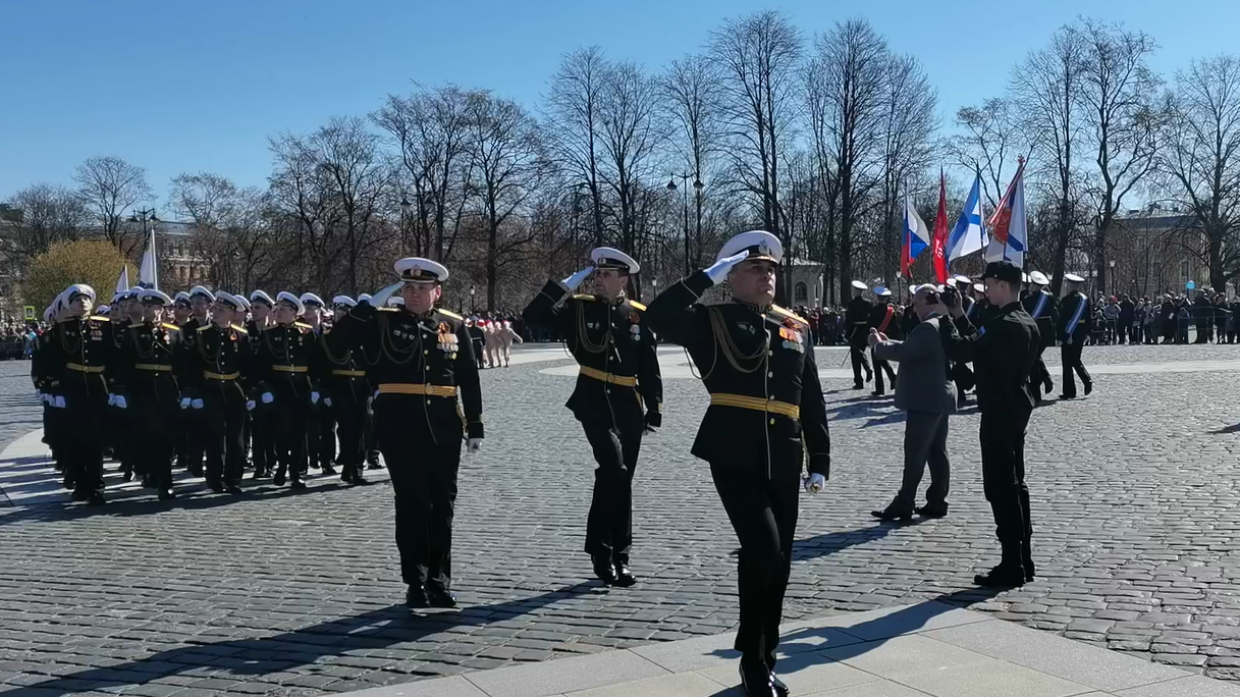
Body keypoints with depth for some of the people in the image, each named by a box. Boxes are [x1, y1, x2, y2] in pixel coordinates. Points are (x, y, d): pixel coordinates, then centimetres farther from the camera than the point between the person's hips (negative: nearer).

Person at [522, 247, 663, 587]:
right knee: (615, 469, -21)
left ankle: (616, 557, 21)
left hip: (628, 406, 3)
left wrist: (654, 409, 4)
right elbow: (533, 315, -10)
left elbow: (650, 368, 7)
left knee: (620, 478, 9)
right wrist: (567, 284, -11)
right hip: (594, 401, -3)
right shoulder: (579, 308, 1)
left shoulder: (639, 315, 4)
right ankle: (604, 551, -6)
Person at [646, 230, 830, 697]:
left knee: (778, 562, 10)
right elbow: (659, 317, -18)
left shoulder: (796, 329, 13)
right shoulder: (712, 321, 1)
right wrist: (708, 275, -15)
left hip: (783, 462, 5)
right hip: (734, 458, -5)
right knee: (763, 551, -15)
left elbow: (811, 400, 14)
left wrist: (820, 460, 11)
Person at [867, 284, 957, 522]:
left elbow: (905, 352, -25)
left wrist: (878, 345, -10)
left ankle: (904, 505, -4)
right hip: (940, 397, 10)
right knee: (937, 452, 11)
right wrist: (888, 341, 12)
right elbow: (913, 349, 20)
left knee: (915, 454, -7)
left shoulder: (928, 327, -19)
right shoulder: (945, 325, 15)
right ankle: (937, 502, 16)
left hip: (925, 400, -10)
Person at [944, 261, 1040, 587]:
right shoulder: (1026, 322, 12)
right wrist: (959, 316, 14)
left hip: (999, 412, -10)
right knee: (1014, 484, 15)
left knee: (1000, 488, -5)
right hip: (1016, 409, 10)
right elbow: (982, 343, 15)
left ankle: (1012, 567, -2)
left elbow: (969, 349, -24)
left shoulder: (1005, 324, -20)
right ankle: (1022, 562, 22)